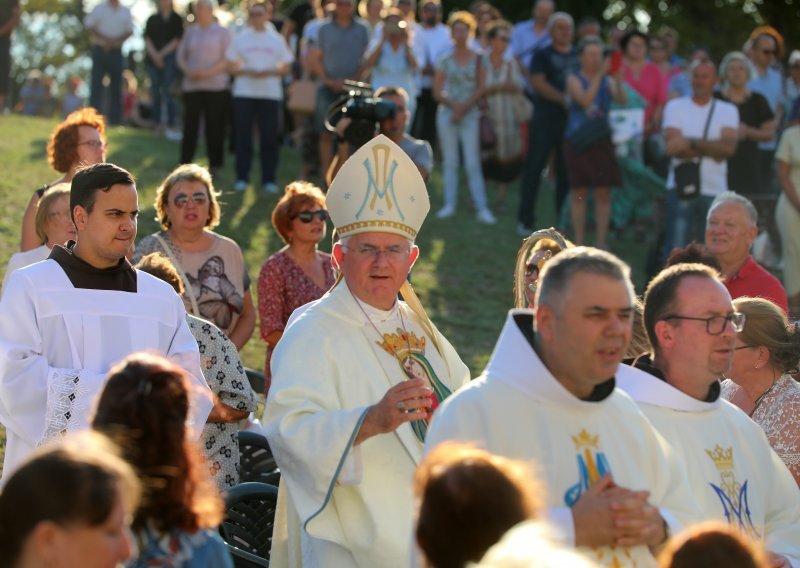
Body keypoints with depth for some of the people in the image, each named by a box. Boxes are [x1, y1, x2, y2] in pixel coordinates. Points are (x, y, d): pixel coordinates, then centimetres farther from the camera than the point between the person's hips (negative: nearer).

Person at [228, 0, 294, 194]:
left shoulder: (277, 40, 6)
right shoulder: (240, 38, 6)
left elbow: (286, 68, 7)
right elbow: (232, 67, 6)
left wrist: (269, 72, -11)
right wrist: (246, 71, -13)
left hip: (270, 93, 0)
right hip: (244, 92, 0)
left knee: (270, 137, 0)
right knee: (243, 135, 1)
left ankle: (269, 179, 5)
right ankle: (242, 177, 8)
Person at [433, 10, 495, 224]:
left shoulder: (478, 59, 2)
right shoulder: (445, 60, 7)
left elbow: (481, 88, -3)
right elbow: (437, 91, 3)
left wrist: (464, 108, -12)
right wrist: (453, 105, -12)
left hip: (470, 114, -2)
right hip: (447, 113, 2)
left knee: (473, 163, -7)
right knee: (450, 161, 4)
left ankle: (481, 208, -7)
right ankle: (450, 204, 9)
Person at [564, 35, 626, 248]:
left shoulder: (608, 81, 6)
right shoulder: (574, 80, 1)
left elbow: (622, 100, -10)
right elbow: (584, 100, -17)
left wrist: (618, 81, -27)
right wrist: (599, 75, -22)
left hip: (602, 142, 2)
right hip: (577, 141, -2)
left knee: (603, 193, 0)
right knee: (578, 193, 3)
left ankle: (601, 241, 5)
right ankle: (579, 242, 9)